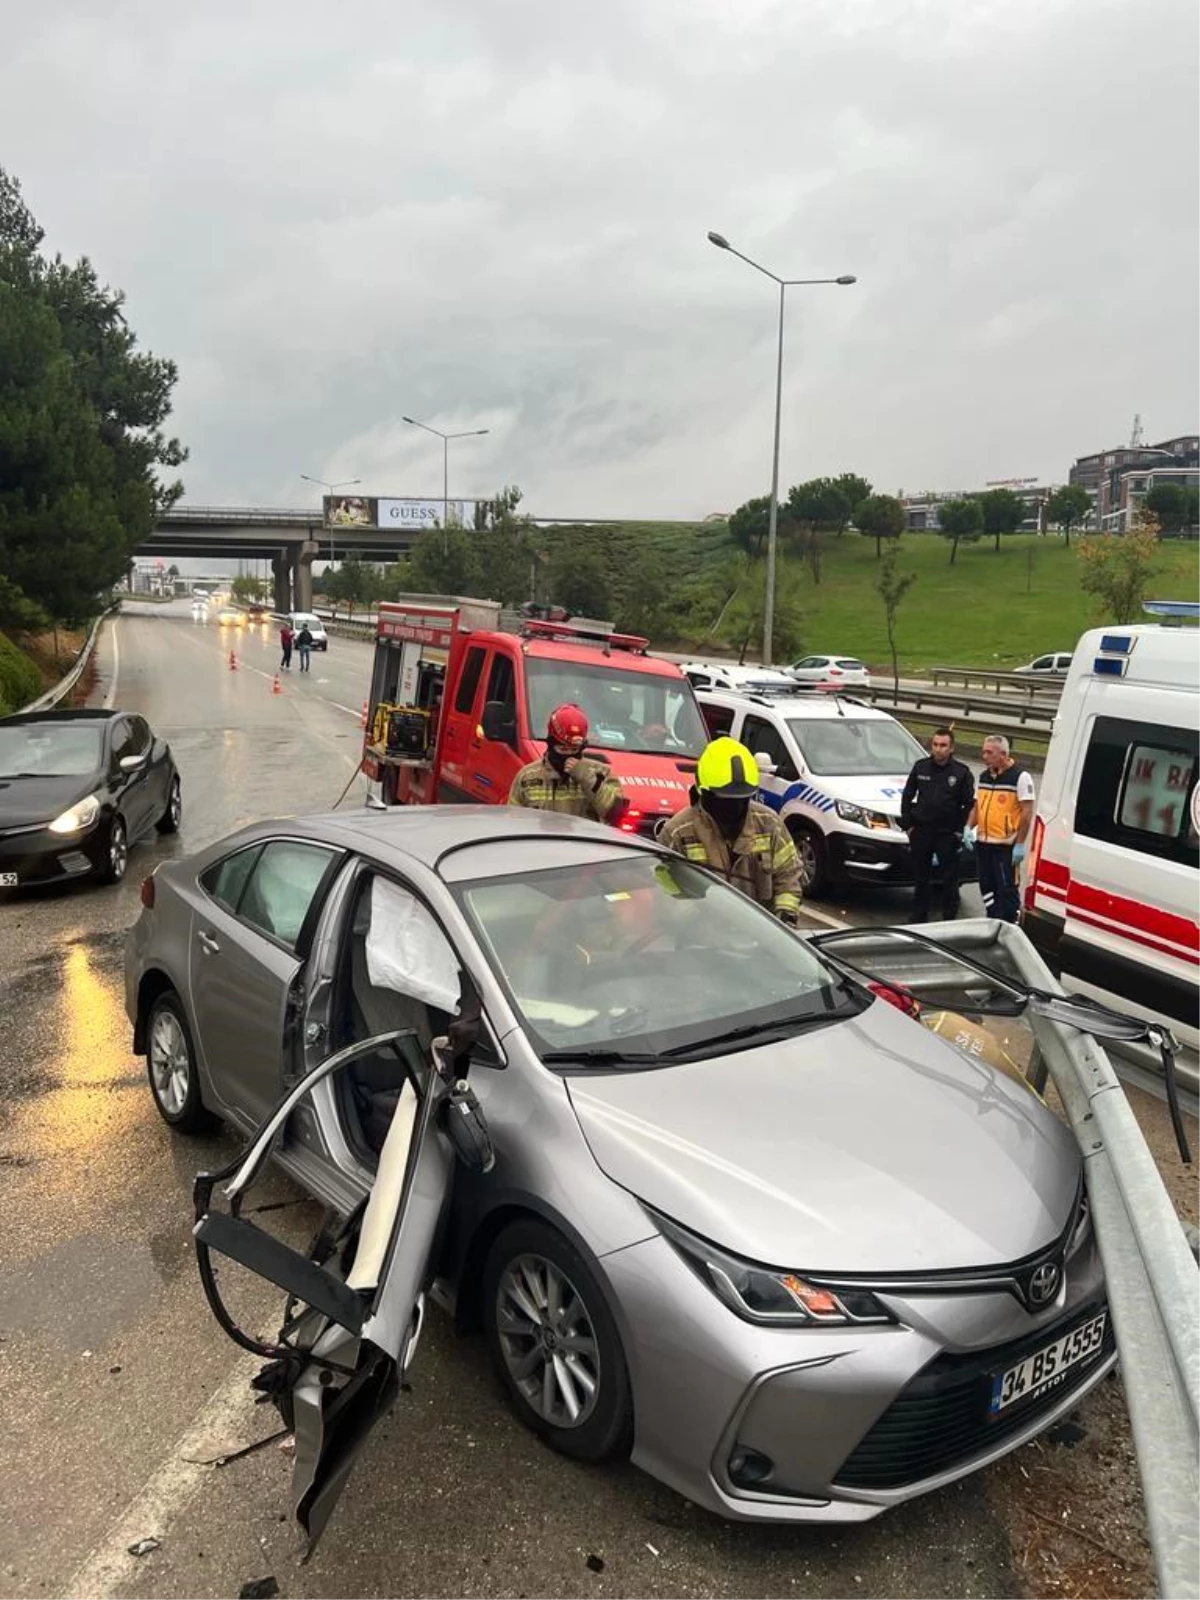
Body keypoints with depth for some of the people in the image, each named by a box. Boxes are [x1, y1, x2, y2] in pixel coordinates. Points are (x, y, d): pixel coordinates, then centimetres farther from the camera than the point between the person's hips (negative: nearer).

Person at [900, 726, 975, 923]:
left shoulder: (961, 772, -4)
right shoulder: (921, 767, 4)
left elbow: (969, 804, -1)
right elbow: (907, 796, 10)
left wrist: (960, 829, -6)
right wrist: (907, 824, 5)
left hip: (948, 834, -3)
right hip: (921, 831, 3)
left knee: (949, 880, 2)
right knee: (921, 878, 11)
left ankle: (949, 920, 11)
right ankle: (919, 919, 21)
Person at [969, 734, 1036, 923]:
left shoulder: (1020, 776, -9)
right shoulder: (983, 776, 12)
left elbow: (1027, 812, -12)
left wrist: (1020, 844, -15)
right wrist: (969, 828, 4)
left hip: (1006, 846, -7)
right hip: (983, 843, 7)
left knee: (1007, 890, -4)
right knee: (987, 888, 13)